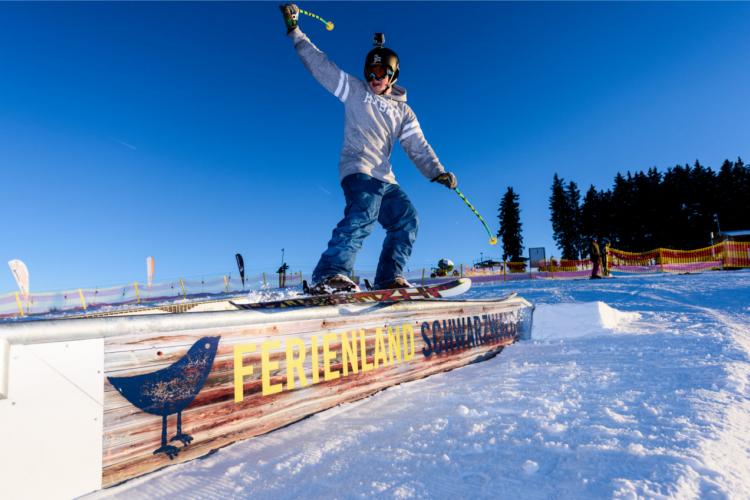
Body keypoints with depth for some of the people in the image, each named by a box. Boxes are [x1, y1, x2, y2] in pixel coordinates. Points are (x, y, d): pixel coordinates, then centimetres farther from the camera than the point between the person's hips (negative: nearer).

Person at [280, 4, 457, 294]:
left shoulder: (403, 112, 18)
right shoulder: (354, 90, 11)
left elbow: (418, 148, 8)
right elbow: (319, 64, 10)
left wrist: (437, 173, -7)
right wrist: (294, 30, 7)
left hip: (384, 178, 6)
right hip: (357, 169, -6)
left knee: (407, 219, -5)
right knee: (364, 213, -30)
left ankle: (388, 278, -3)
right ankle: (328, 275, -38)